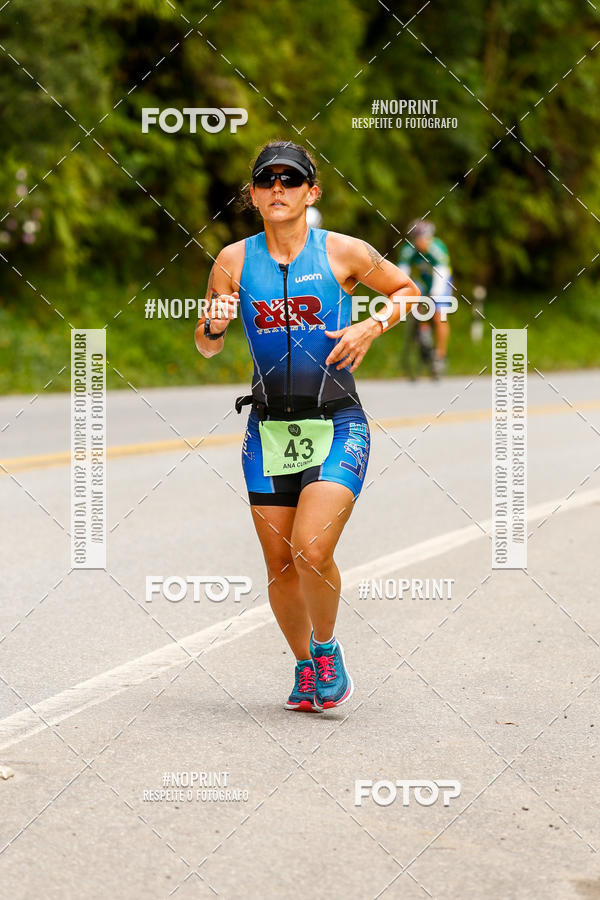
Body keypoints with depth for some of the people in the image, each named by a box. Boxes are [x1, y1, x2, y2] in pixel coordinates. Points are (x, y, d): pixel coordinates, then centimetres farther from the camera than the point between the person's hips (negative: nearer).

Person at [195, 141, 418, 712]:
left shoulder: (342, 253, -2)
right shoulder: (234, 261, 4)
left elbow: (408, 291, 13)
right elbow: (207, 348, 13)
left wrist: (372, 327, -5)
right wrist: (214, 326, -10)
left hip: (337, 427, -3)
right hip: (268, 427, 3)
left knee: (311, 552, -19)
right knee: (280, 568, 5)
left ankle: (327, 649, 8)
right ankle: (305, 666, 28)